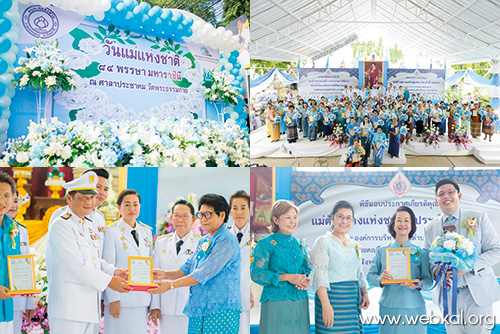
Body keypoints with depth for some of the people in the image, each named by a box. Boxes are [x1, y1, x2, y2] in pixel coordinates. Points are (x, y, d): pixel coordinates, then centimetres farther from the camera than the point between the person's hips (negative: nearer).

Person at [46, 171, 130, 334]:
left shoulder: (89, 225, 17)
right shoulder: (61, 225, -11)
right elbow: (76, 264, -17)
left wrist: (113, 271, 3)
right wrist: (108, 281, -16)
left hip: (91, 305, 8)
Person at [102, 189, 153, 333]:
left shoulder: (146, 231, 12)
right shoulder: (111, 232, -4)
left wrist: (150, 299, 12)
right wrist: (113, 299, -11)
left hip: (141, 299, 5)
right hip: (120, 297, -5)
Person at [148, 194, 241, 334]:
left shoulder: (227, 241, -13)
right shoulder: (203, 241, 17)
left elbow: (205, 273, -20)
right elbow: (187, 269, 14)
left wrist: (171, 285, -21)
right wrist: (165, 274, -4)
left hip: (221, 312, -8)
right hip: (198, 310, 8)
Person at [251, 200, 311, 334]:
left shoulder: (299, 245, 13)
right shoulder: (266, 244, -4)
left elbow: (308, 270, 18)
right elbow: (256, 274, -11)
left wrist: (306, 280, -6)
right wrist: (287, 277, -17)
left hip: (300, 302, 5)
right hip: (275, 302, -5)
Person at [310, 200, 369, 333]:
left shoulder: (354, 244, 17)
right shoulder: (323, 241, -4)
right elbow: (319, 274, -13)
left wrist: (365, 293, 7)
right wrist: (326, 305, -22)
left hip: (353, 301, 6)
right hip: (332, 297, -6)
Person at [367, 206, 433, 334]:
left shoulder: (421, 252, 7)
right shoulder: (382, 251, 8)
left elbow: (428, 279, 6)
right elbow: (371, 275, 8)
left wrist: (418, 285, -15)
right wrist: (380, 280, -14)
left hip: (414, 308, 0)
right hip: (388, 307, 0)